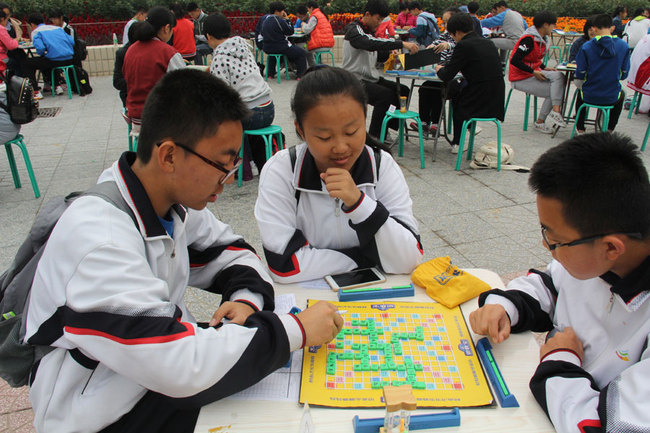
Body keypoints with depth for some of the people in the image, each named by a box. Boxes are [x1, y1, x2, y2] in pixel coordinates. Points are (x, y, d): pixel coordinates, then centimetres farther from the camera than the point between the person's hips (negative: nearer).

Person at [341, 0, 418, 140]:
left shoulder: (370, 31, 18)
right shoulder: (354, 31, -13)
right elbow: (372, 44, -32)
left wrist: (390, 52, -1)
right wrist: (402, 44, -38)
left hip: (371, 78, 9)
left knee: (403, 91, -3)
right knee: (386, 94, -31)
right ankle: (373, 137, -23)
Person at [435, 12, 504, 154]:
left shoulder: (464, 45, -11)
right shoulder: (487, 42, 11)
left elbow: (447, 76, -10)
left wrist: (439, 69, 10)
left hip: (481, 102, -7)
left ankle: (457, 143, 28)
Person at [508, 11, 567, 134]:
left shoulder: (543, 39, 11)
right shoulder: (528, 39, -19)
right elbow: (514, 61, -25)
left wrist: (545, 68, 3)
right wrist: (534, 72, -21)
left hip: (534, 73, 9)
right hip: (520, 78, -9)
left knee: (558, 76, -13)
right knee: (552, 92, -18)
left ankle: (556, 111, -16)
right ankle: (540, 122, -10)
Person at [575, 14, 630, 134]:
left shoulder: (586, 47, -14)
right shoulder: (624, 46, -8)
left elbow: (579, 78, -11)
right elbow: (624, 75, 2)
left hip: (589, 96, -1)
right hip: (612, 98, 1)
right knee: (621, 94, 38)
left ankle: (580, 129, 40)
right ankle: (609, 130, 36)